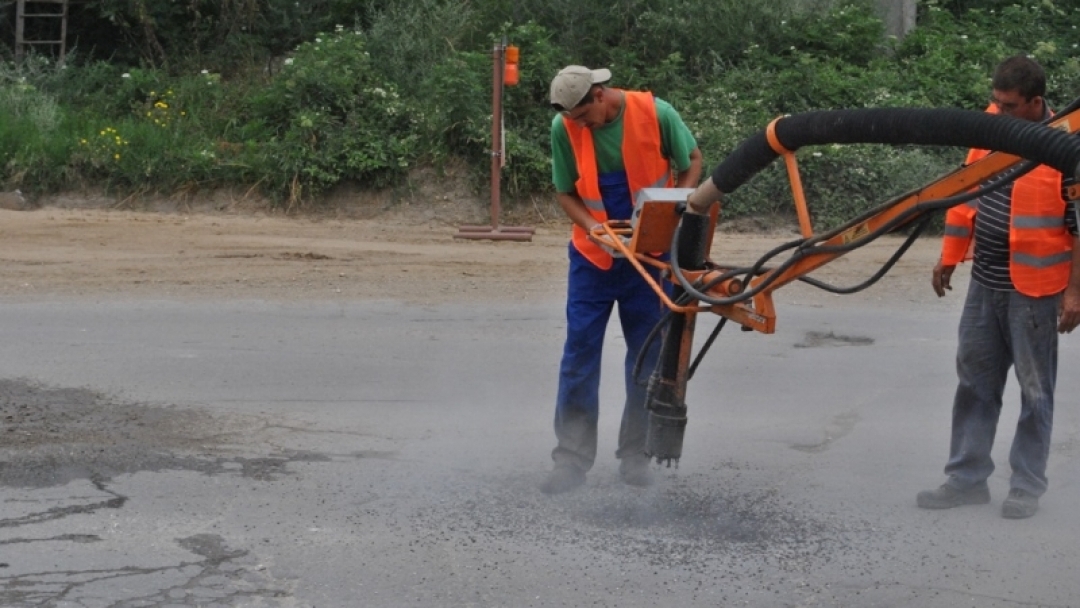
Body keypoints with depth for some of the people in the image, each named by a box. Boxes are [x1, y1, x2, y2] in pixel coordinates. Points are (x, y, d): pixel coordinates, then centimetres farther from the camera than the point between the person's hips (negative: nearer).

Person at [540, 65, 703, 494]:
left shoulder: (654, 114, -17)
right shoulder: (564, 128, -13)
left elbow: (691, 161, 0)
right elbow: (565, 193, -1)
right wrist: (592, 225, -20)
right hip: (593, 255, 1)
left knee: (648, 354, 5)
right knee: (579, 350, -4)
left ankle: (635, 454, 16)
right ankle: (572, 458, 1)